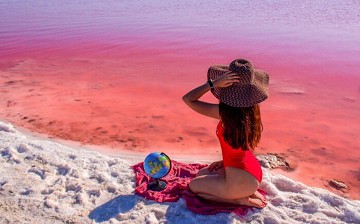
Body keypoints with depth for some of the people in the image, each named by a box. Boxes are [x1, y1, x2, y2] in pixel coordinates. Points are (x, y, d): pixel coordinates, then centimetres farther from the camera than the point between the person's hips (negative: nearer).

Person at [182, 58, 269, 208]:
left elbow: (187, 99, -19)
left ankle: (242, 199, 3)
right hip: (253, 172, 8)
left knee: (194, 185, 16)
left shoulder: (225, 112, -26)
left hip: (241, 181, -8)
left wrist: (214, 83, -26)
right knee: (202, 174, 27)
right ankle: (250, 192, 14)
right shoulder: (250, 109, -4)